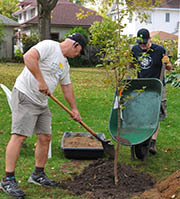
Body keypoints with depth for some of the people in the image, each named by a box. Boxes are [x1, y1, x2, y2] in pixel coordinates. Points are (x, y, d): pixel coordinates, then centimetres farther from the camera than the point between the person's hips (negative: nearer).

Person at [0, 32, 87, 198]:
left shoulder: (65, 64, 19)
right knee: (19, 136, -12)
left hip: (42, 102, 10)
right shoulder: (49, 46, -10)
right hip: (25, 96, -10)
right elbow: (29, 56, -26)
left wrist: (74, 109, 28)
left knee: (45, 137, 8)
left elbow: (67, 87, 27)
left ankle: (38, 175, 23)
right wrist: (41, 81, -26)